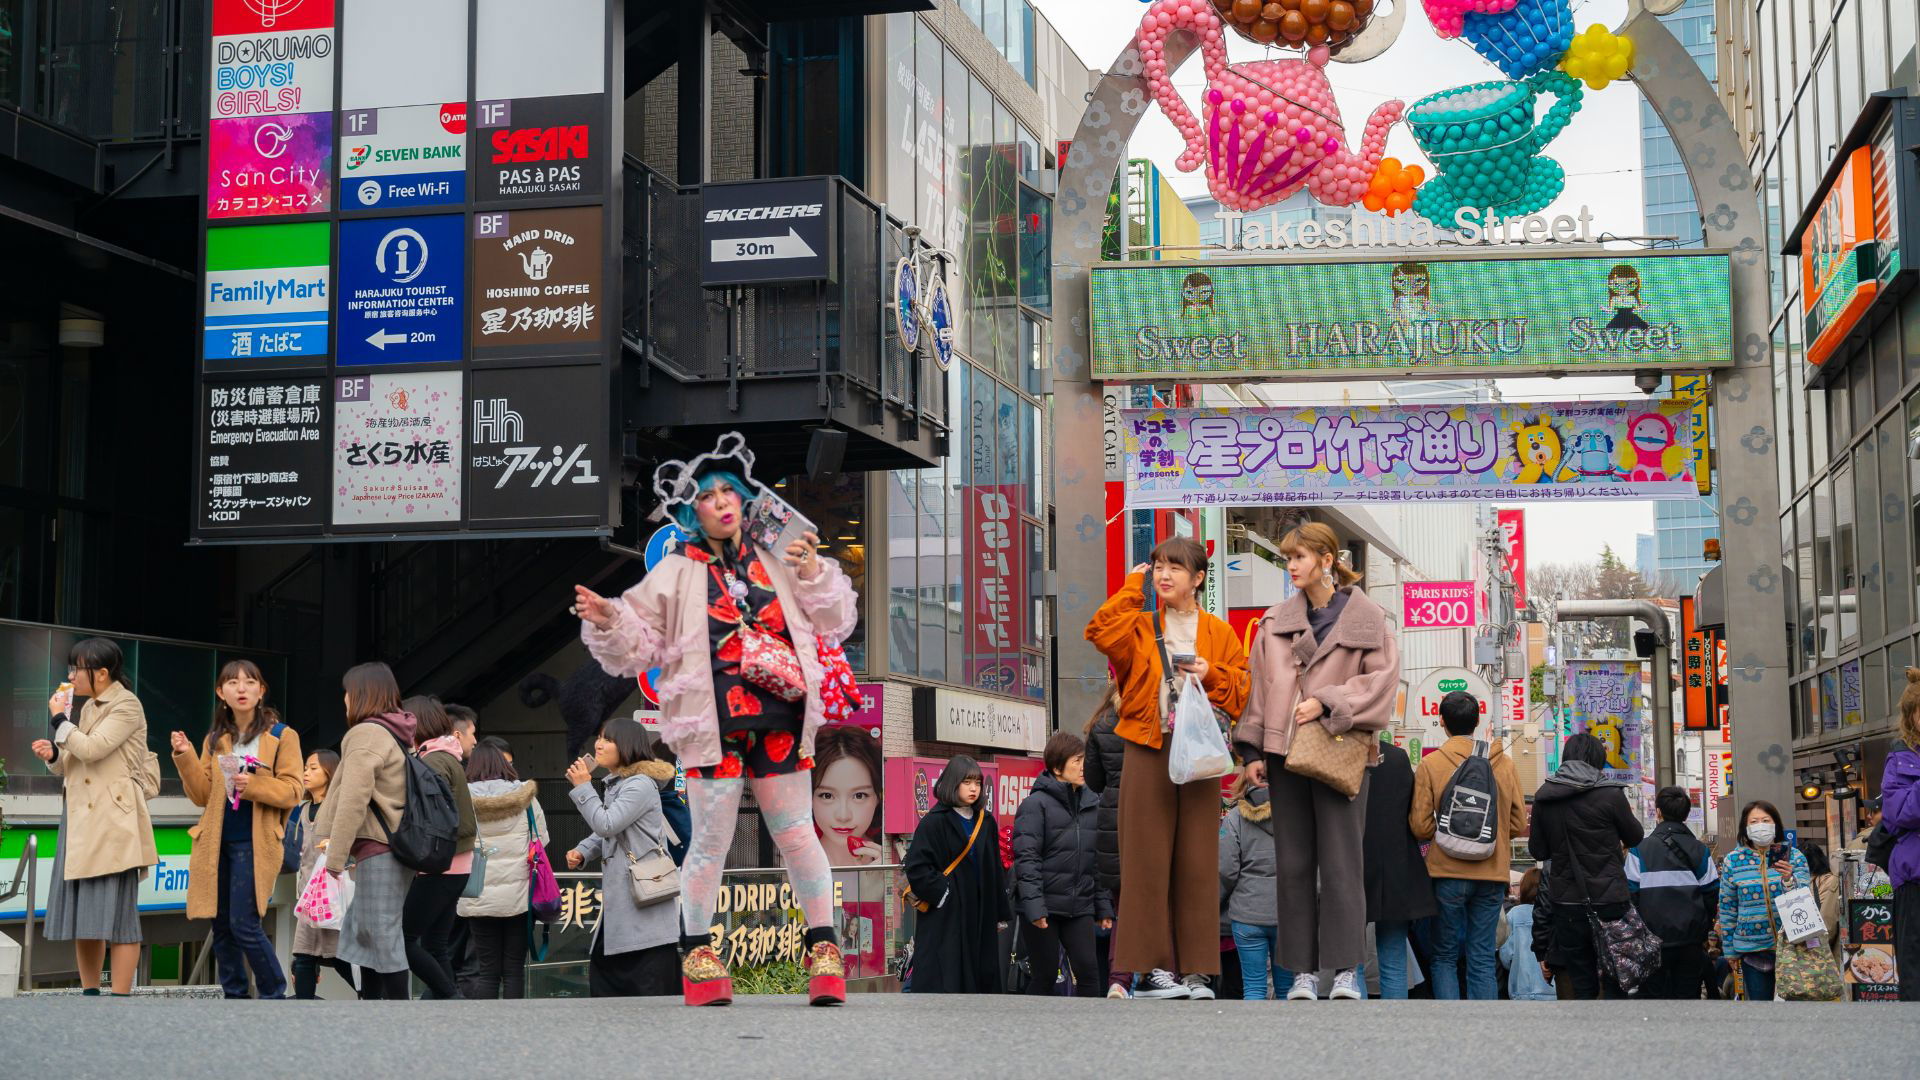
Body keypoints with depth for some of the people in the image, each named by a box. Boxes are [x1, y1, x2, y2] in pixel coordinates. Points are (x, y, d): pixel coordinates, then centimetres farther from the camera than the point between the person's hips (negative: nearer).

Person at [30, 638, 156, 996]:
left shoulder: (127, 705, -7)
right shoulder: (88, 708, 18)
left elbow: (91, 748, -19)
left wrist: (60, 718, -5)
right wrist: (53, 756, 2)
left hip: (114, 822, -9)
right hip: (80, 819, 9)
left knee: (115, 913, -8)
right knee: (82, 914, 9)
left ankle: (119, 998, -6)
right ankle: (89, 995, 16)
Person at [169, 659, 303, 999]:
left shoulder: (281, 736, 1)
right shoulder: (214, 739, 14)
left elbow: (292, 790, -6)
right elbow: (203, 795, 10)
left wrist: (253, 785, -21)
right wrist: (186, 758, -3)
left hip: (255, 843, -5)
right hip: (216, 843, 5)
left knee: (244, 925, -11)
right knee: (221, 926, 6)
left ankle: (274, 995, 4)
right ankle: (234, 996, 17)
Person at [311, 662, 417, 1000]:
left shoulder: (365, 734, -10)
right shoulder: (399, 734, 18)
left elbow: (353, 801, -16)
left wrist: (334, 858, -13)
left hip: (379, 851, -9)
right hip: (395, 846, 10)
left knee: (383, 934, -8)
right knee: (361, 931, 15)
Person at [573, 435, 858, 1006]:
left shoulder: (776, 562, 13)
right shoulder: (676, 573, 4)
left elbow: (835, 624, 15)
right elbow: (638, 644, 4)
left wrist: (814, 574, 0)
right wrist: (606, 623, -16)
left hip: (781, 723, 2)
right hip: (715, 728, -2)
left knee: (796, 835, 4)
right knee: (710, 842, 0)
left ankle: (823, 947, 14)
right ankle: (697, 950, 16)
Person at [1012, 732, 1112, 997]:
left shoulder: (1091, 804, 13)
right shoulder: (1035, 804, -6)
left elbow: (1098, 859, 18)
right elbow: (1025, 858, -11)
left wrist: (1103, 906, 13)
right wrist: (1033, 905, -19)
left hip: (1080, 906, 5)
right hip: (1045, 906, -5)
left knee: (1088, 970, -5)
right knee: (1046, 975, -1)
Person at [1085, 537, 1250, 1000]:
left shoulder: (1218, 633, 12)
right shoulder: (1140, 626, 8)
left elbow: (1241, 693, 9)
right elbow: (1101, 633, -13)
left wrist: (1212, 675, -9)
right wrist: (1133, 586, -4)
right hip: (1148, 752, -1)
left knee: (1196, 861, 1)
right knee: (1148, 858, -4)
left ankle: (1196, 969, 5)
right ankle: (1151, 966, -1)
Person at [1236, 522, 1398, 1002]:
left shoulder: (1366, 617, 1)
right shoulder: (1276, 620, 11)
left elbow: (1381, 679, -5)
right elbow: (1260, 686, 10)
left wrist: (1327, 702, -14)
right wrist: (1253, 750, 5)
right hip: (1285, 751, 4)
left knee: (1341, 862, -4)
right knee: (1293, 864, 4)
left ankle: (1345, 969, 1)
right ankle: (1303, 970, 8)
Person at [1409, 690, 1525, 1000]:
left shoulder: (1431, 764, -5)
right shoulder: (1504, 763, 4)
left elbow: (1420, 826, -6)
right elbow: (1518, 824, 6)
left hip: (1448, 873, -2)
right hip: (1493, 873, 2)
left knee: (1445, 956, 7)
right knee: (1483, 958, 6)